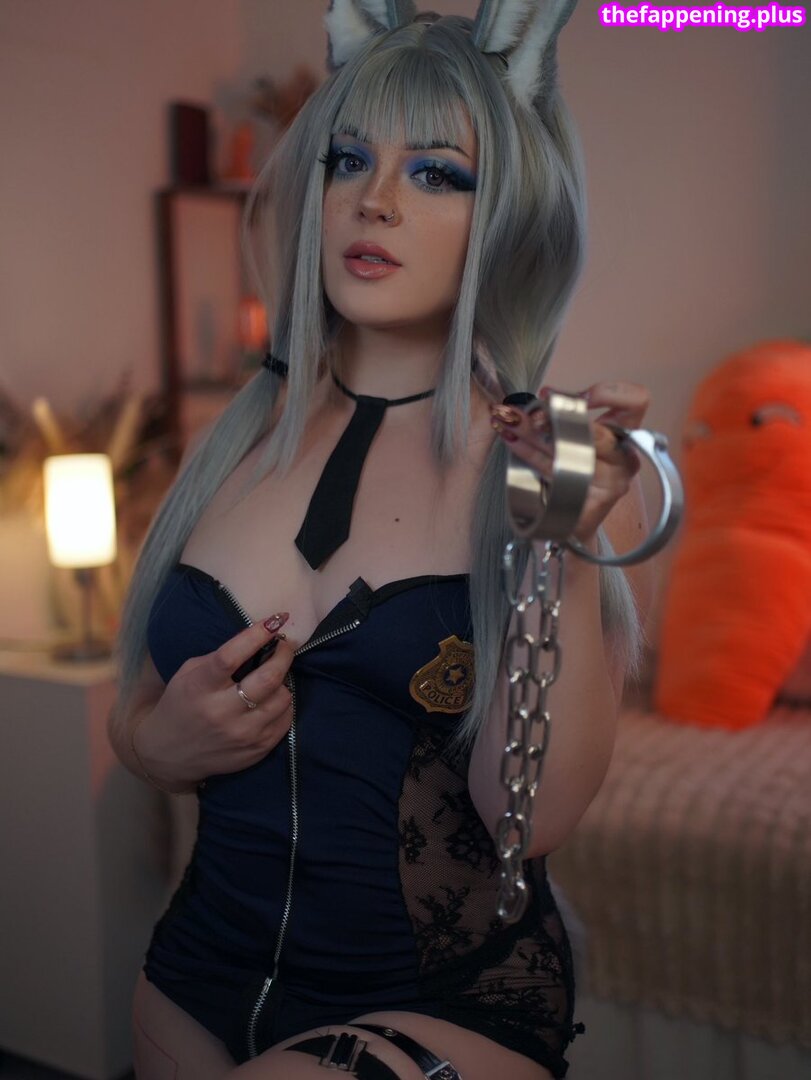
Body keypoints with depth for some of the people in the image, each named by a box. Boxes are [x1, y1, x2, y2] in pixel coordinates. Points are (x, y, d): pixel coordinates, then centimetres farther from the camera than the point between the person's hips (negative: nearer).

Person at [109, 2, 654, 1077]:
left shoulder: (564, 460, -11)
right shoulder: (242, 433, 0)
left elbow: (529, 810, -18)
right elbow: (135, 718, 11)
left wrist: (564, 552, -27)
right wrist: (165, 742, -10)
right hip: (203, 980, 4)